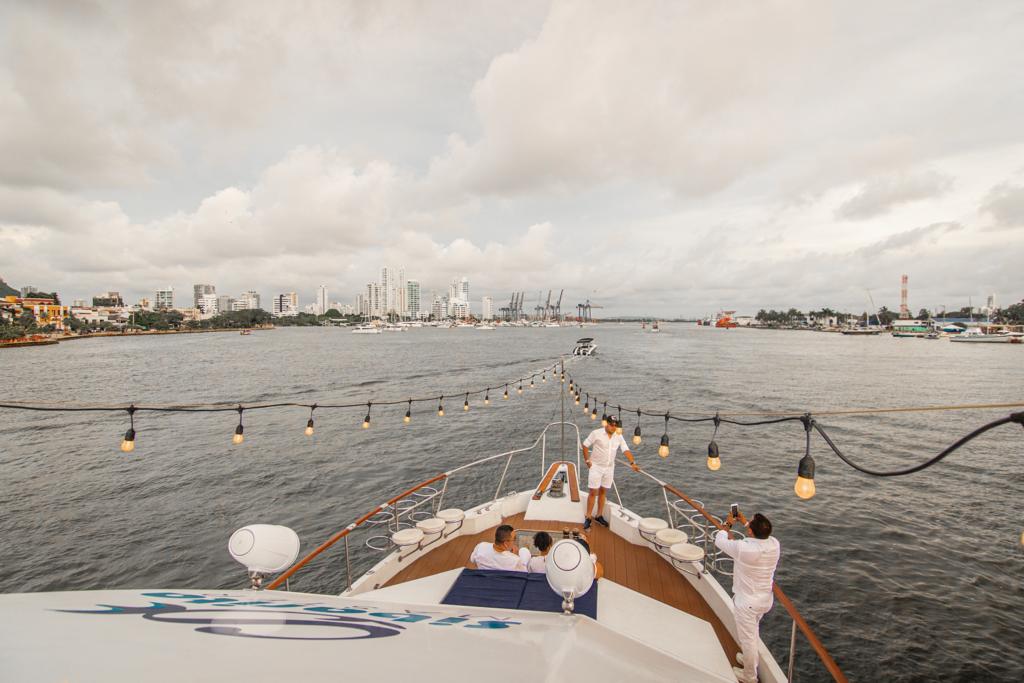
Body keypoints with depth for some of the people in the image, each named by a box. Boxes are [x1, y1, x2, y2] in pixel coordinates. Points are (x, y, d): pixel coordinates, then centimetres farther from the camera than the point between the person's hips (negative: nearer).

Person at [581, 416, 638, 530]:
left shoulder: (619, 437, -1)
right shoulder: (596, 433, -13)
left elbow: (626, 450, -8)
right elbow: (585, 445, -6)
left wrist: (632, 462, -22)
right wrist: (587, 460, -7)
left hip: (609, 468, 4)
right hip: (596, 466, -4)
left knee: (603, 492, 13)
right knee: (593, 492, -3)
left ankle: (599, 515, 26)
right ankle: (588, 517, 6)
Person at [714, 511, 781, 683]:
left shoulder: (743, 548, -34)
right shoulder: (774, 544, -17)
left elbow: (720, 540, -16)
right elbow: (761, 535, 7)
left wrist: (728, 524, 0)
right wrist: (744, 522, 16)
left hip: (747, 602, -6)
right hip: (766, 599, 6)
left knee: (747, 639, 17)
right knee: (753, 632, 30)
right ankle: (750, 660, 52)